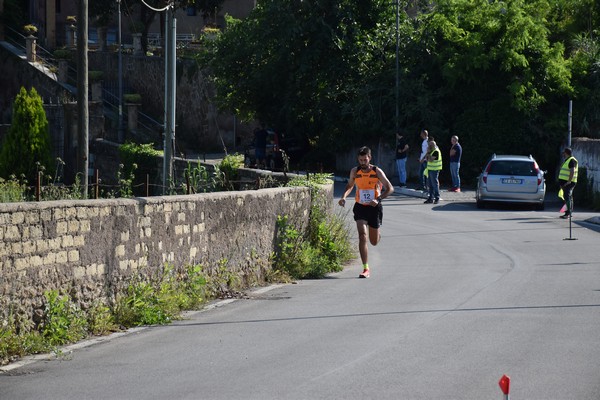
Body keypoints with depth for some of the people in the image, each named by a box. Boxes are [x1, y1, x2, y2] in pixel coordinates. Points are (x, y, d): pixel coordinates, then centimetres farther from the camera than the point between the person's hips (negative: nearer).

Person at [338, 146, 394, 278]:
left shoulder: (377, 172, -10)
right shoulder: (355, 171, -2)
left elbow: (390, 189, -9)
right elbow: (350, 186, 15)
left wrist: (378, 199, -24)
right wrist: (344, 197, -6)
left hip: (374, 208, -1)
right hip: (360, 207, 1)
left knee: (374, 241, 11)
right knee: (362, 236, -17)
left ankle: (377, 234, 52)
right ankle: (366, 269, -17)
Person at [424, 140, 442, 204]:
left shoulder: (436, 151, -14)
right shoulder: (431, 151, 15)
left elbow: (431, 160, -21)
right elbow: (427, 160, 18)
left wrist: (428, 153, -13)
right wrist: (427, 153, 7)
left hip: (434, 170, -9)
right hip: (430, 169, 9)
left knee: (435, 184, -6)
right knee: (430, 184, 10)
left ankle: (437, 198, -2)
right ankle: (431, 198, 14)